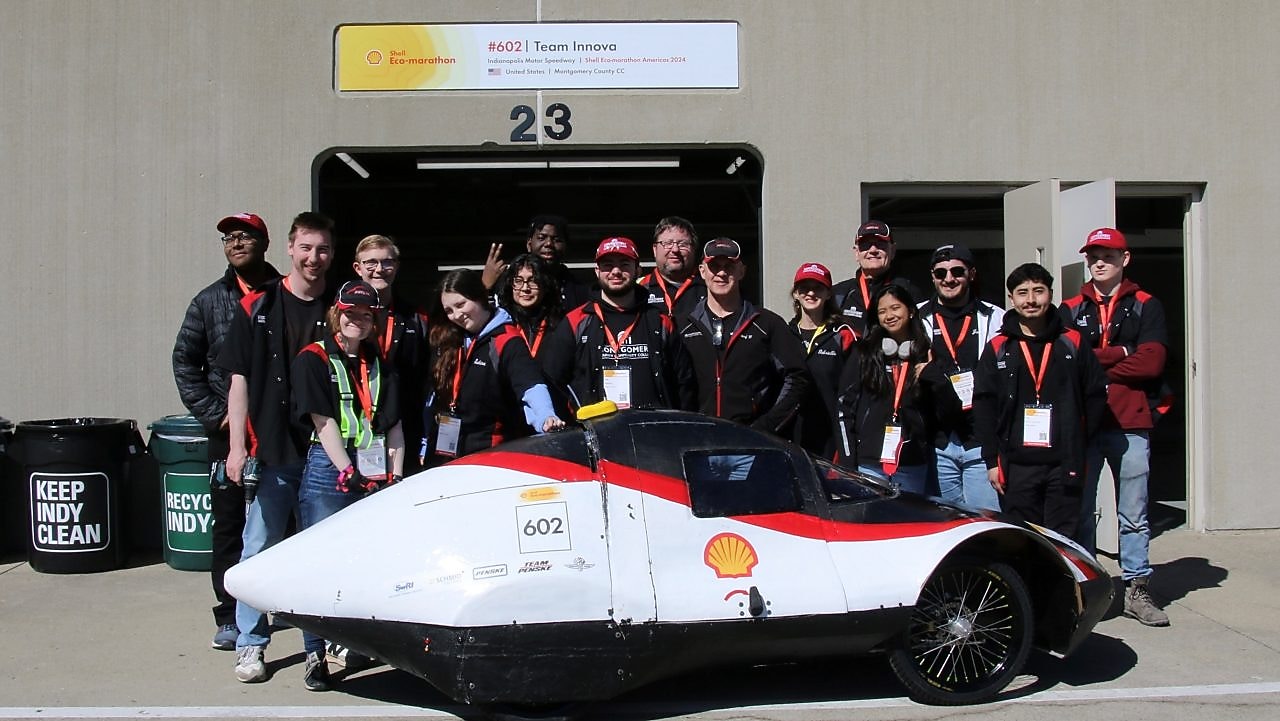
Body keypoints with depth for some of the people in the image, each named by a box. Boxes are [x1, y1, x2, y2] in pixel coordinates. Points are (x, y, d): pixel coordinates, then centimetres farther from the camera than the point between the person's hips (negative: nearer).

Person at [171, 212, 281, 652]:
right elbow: (185, 362, 9)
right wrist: (212, 413, -1)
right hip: (228, 432, 2)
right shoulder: (210, 301, 9)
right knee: (228, 524, 5)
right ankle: (230, 618, 13)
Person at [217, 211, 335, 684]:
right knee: (260, 550, 5)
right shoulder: (257, 308, 2)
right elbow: (239, 380, 2)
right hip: (270, 452, -1)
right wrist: (237, 447, -3)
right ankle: (251, 644, 16)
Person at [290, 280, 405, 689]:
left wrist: (396, 476, 1)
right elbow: (322, 421, -6)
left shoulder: (380, 366, 17)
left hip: (376, 476, 4)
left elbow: (394, 425, 12)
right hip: (329, 470, -4)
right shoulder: (312, 359, 3)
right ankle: (315, 655, 1)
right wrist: (348, 473, -13)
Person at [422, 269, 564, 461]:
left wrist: (545, 416, -45)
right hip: (443, 453, 6)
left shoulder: (506, 340, -10)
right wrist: (427, 447, 18)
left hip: (490, 454, -6)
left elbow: (531, 384, -26)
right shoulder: (450, 340, 11)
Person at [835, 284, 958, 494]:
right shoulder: (864, 353, 4)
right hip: (869, 462, -2)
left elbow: (950, 410, 7)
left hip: (913, 465, 2)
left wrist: (933, 376, -10)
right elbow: (845, 407, 1)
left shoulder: (927, 357, 9)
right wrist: (848, 462, -5)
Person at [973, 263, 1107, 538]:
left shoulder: (1072, 343, 7)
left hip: (1064, 465, 0)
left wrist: (1078, 446, 1)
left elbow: (1096, 396, 8)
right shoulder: (998, 349, 5)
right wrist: (991, 461, -4)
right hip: (1016, 466, 0)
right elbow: (983, 407, 1)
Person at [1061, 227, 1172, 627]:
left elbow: (1151, 363, -6)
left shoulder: (1146, 306, 8)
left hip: (1131, 424, -1)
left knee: (1133, 515, 4)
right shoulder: (1070, 309, 12)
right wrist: (1121, 353, -7)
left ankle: (1137, 590, 12)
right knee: (1080, 512, 3)